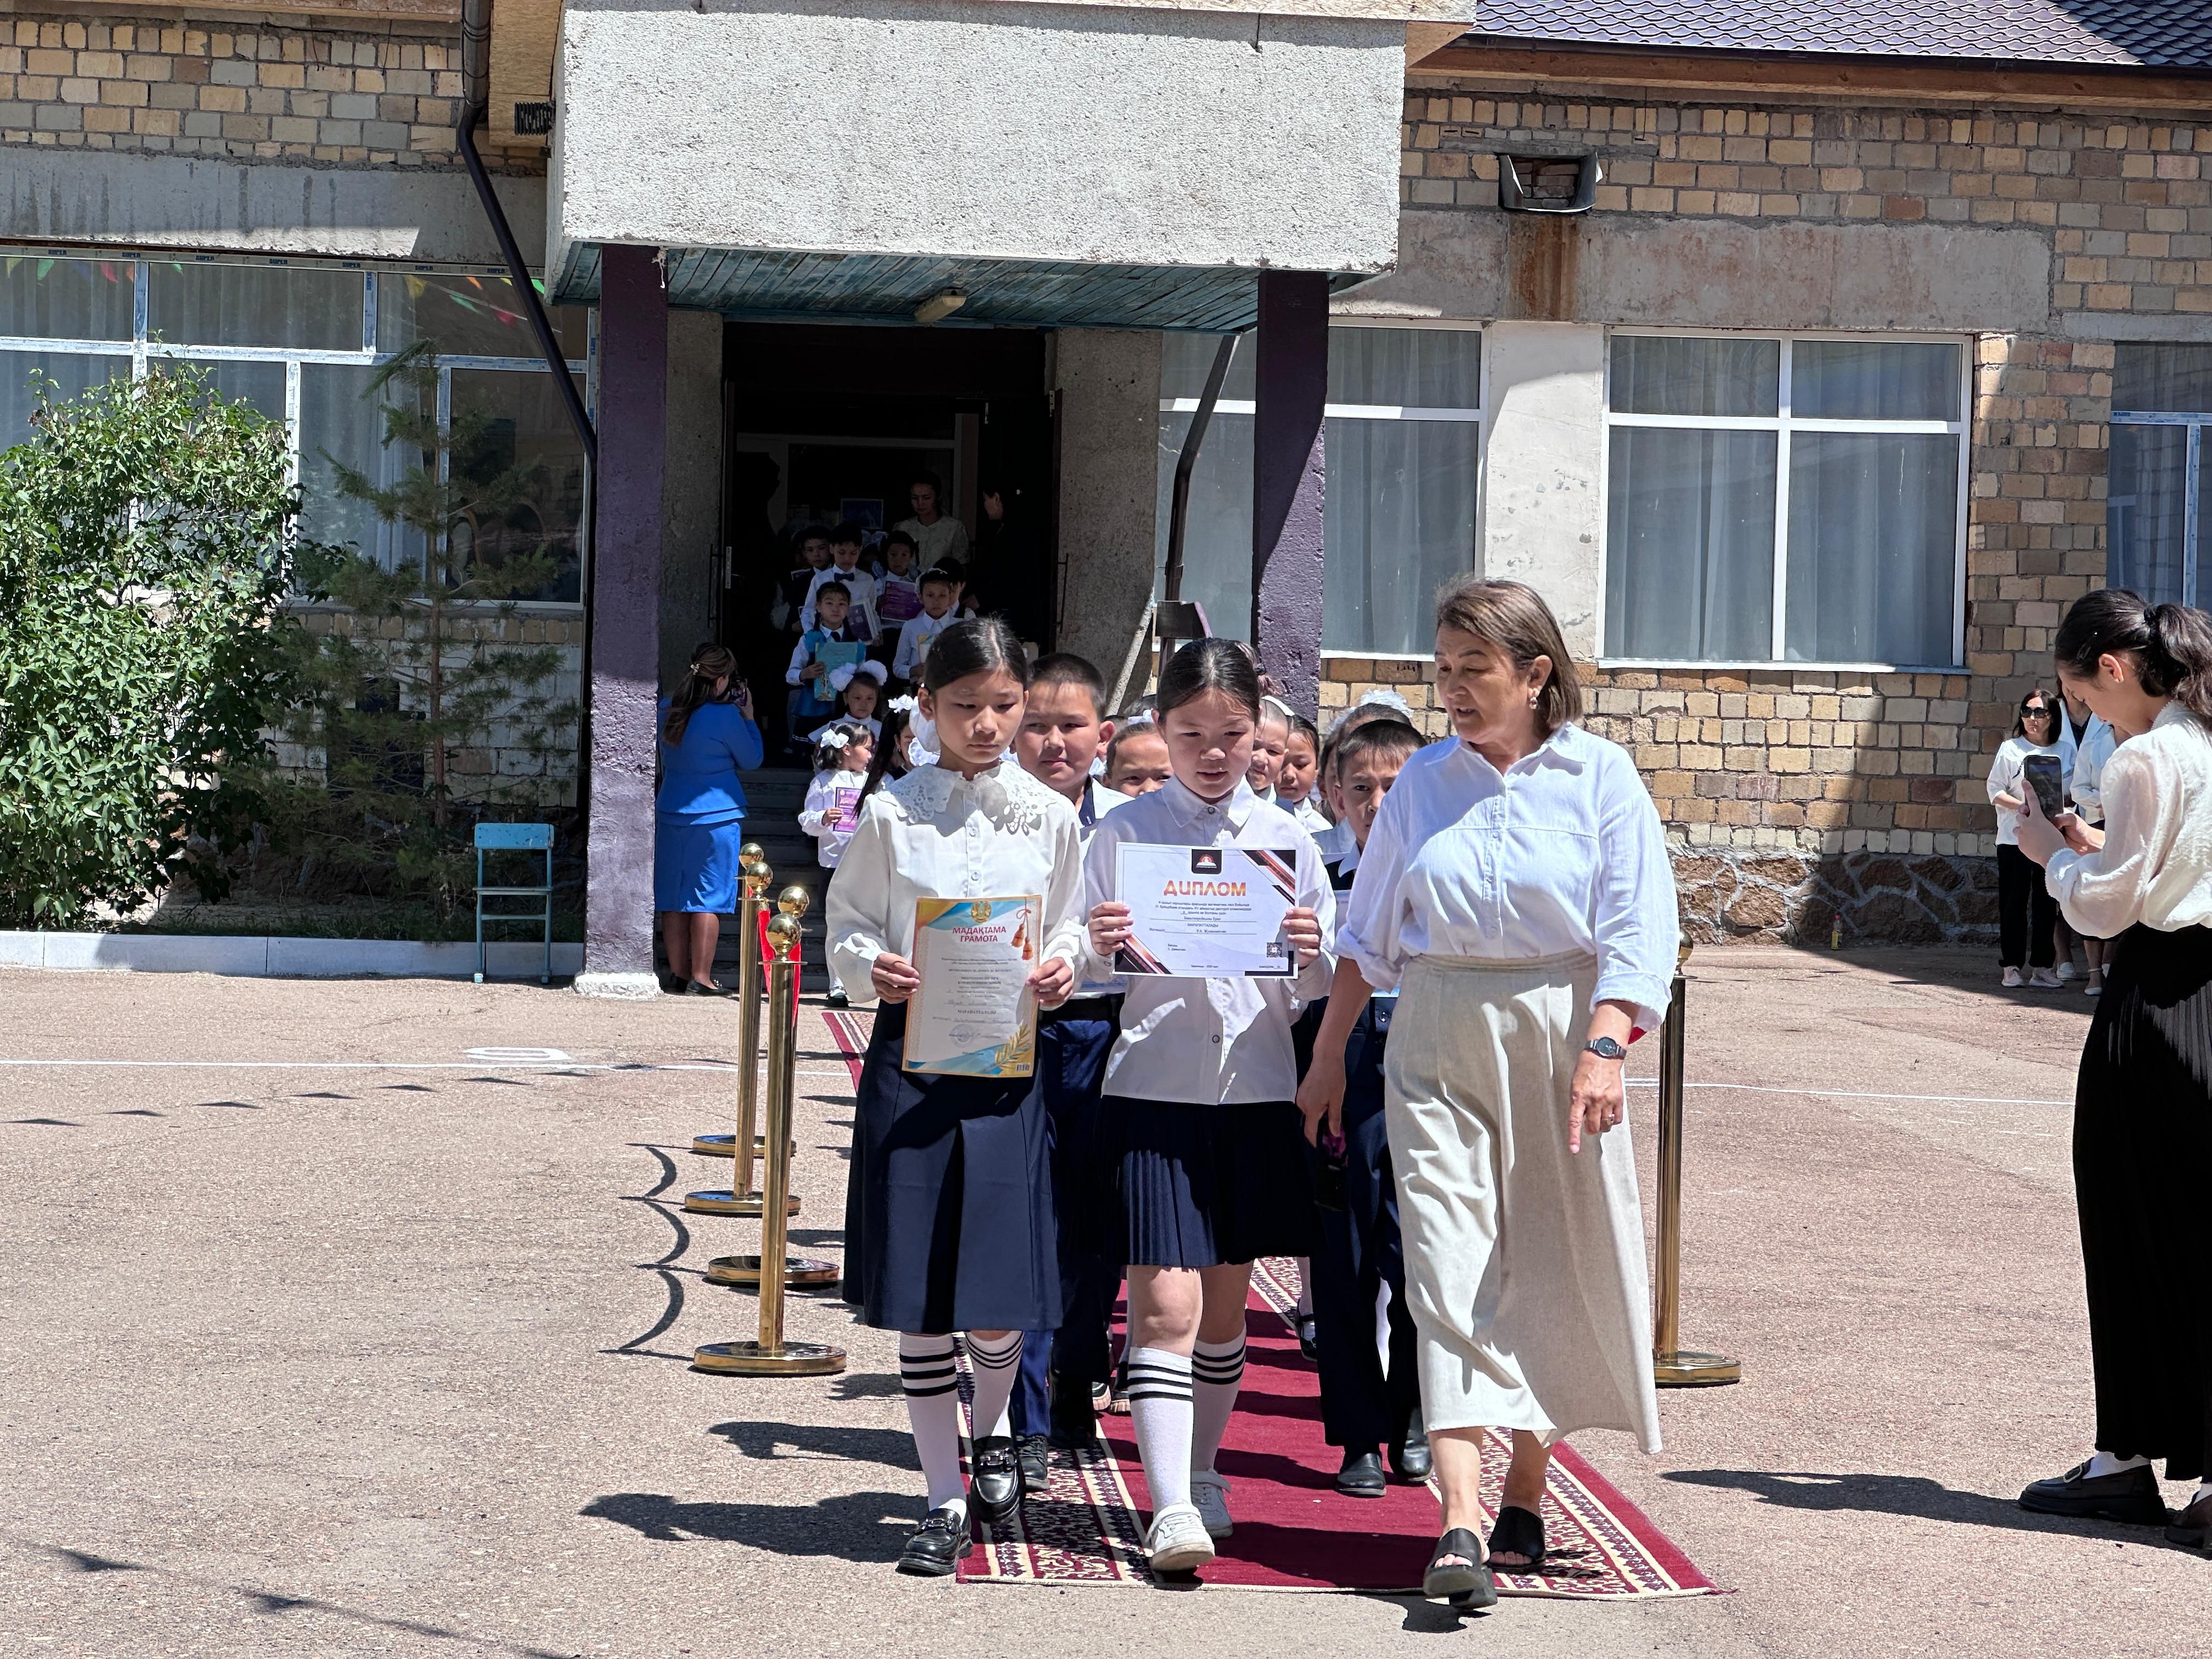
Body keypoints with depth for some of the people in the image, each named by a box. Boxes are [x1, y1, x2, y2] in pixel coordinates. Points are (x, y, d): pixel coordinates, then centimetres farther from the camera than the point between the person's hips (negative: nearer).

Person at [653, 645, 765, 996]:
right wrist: (748, 715, 8)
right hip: (717, 816, -5)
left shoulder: (667, 710, 3)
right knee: (709, 898, 0)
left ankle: (678, 973, 12)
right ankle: (700, 977, 0)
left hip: (671, 813, 5)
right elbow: (751, 760, -1)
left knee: (674, 898, 9)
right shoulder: (725, 716, -14)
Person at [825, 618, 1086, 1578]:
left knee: (999, 1301, -2)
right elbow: (848, 929, 5)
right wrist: (873, 971, -16)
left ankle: (992, 1430, 32)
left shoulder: (1050, 818, 6)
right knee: (917, 1294, 2)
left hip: (1007, 1064, 1)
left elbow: (1067, 935, 12)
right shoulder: (890, 814, 2)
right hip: (910, 1059, 0)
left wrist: (1061, 974, -9)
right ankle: (944, 1500, 15)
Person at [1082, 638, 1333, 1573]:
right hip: (1154, 1084, -3)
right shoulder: (1123, 832, 2)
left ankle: (1200, 1470, 28)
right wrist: (1098, 951, -20)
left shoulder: (1285, 837, 7)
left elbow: (1317, 987, 8)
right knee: (1165, 1301, -11)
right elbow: (1089, 972, 2)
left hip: (1256, 1085, 3)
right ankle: (1171, 1507, -13)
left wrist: (1311, 954, -14)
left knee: (1225, 1300, 12)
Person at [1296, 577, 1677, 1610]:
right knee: (1449, 1264, -10)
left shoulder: (1598, 776, -1)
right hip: (1439, 1040, 2)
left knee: (1553, 1269, 6)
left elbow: (1638, 931, -8)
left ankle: (1525, 1496, 23)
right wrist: (1327, 1055, 14)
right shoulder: (1423, 783, 9)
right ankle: (1461, 1525, -18)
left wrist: (1605, 1050, -20)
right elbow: (1368, 933, 16)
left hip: (1561, 1031, -1)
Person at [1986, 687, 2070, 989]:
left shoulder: (2064, 753, 9)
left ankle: (2041, 966, 9)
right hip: (2014, 837, -2)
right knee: (2014, 902, -2)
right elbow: (1995, 791, 1)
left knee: (2046, 903, 3)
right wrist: (2022, 805, -15)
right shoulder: (2010, 749, 3)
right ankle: (2011, 966, 4)